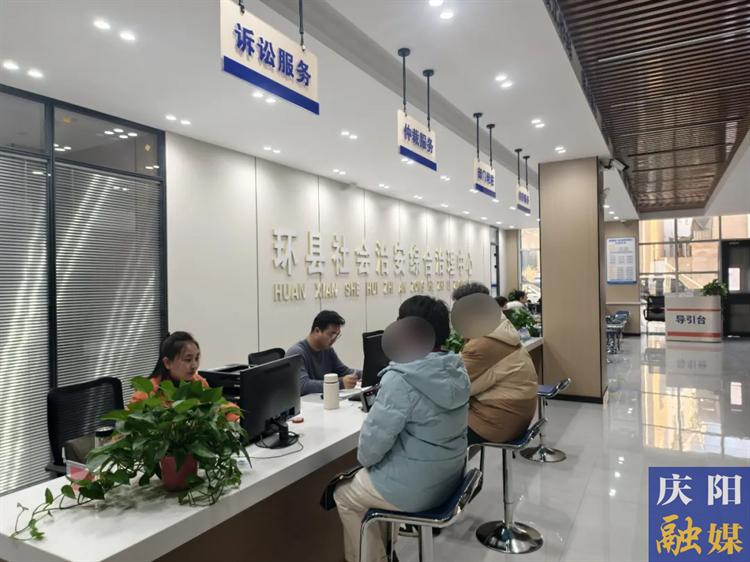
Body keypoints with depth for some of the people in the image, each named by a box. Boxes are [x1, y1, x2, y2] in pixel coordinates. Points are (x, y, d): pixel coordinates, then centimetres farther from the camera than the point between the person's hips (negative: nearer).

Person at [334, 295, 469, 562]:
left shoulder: (401, 380, -27)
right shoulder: (456, 370, -3)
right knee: (363, 479, 29)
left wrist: (365, 459, 1)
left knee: (343, 495, 19)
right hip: (448, 477, 8)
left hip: (414, 488, -7)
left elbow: (376, 435, -22)